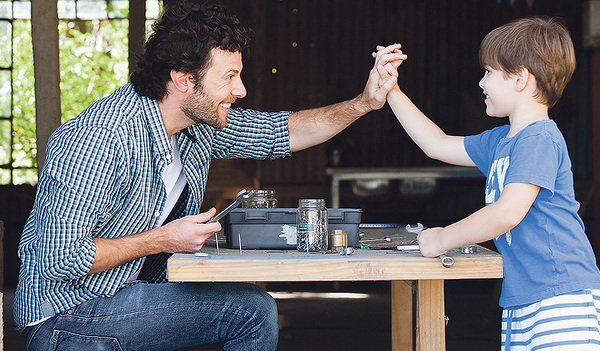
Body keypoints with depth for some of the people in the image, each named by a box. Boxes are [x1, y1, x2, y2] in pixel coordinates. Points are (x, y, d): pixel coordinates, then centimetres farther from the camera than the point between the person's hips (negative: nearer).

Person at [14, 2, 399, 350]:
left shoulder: (201, 122, -1)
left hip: (133, 292, 9)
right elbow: (58, 260, -30)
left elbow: (282, 132, 15)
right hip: (66, 316, -9)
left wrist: (364, 103, 3)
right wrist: (163, 240, -22)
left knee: (256, 309, 2)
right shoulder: (101, 138, -28)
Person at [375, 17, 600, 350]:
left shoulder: (540, 139, -13)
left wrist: (442, 239, -9)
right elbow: (438, 144, 29)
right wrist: (391, 90, 26)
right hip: (520, 298, 9)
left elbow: (507, 213, -21)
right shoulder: (500, 141, 17)